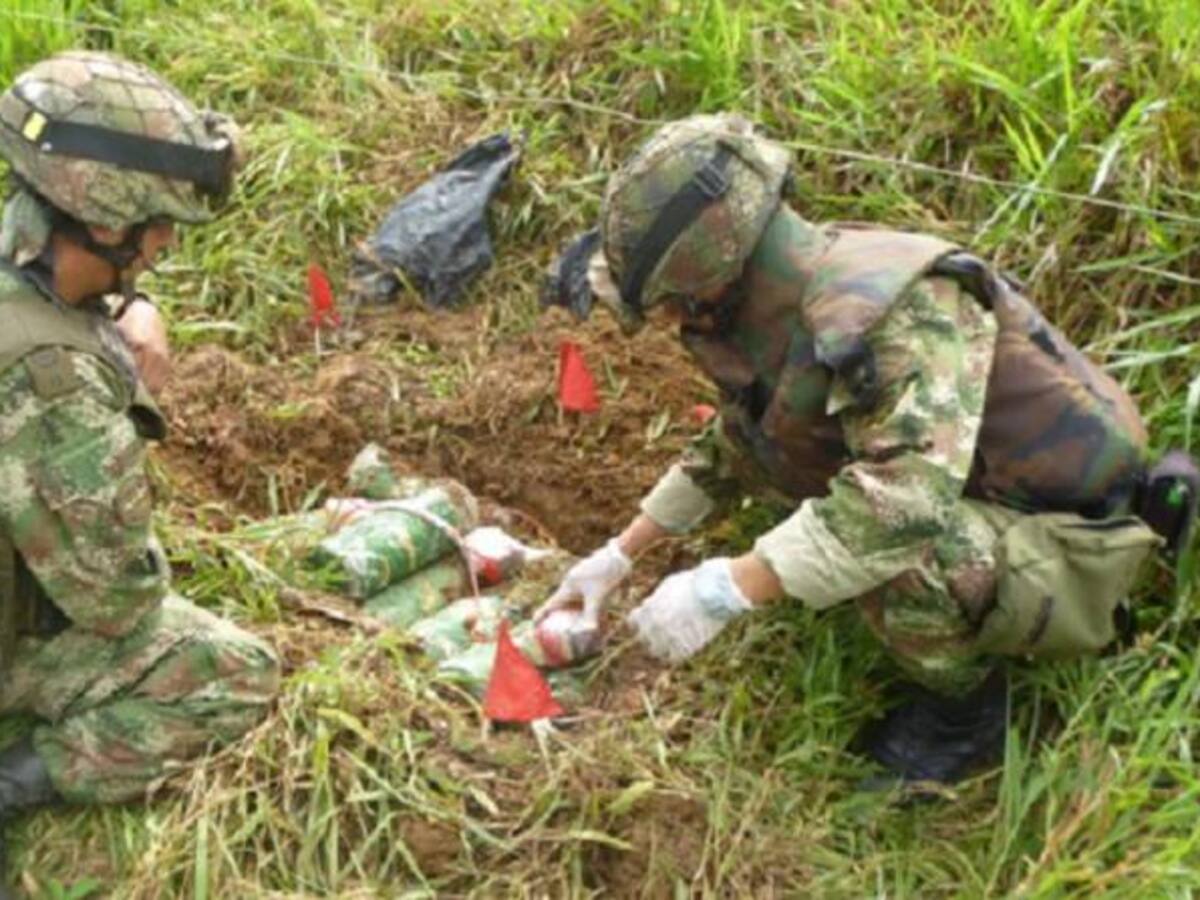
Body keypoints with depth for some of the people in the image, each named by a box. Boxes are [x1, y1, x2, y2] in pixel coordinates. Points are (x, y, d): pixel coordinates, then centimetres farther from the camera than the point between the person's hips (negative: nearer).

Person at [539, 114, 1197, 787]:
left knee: (890, 543, -37)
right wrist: (620, 555, 14)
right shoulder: (789, 306, -3)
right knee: (761, 434, 4)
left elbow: (910, 493, -46)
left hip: (1072, 553, -9)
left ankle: (965, 707, -5)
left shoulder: (899, 309, -32)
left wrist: (726, 590, -40)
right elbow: (729, 448, 13)